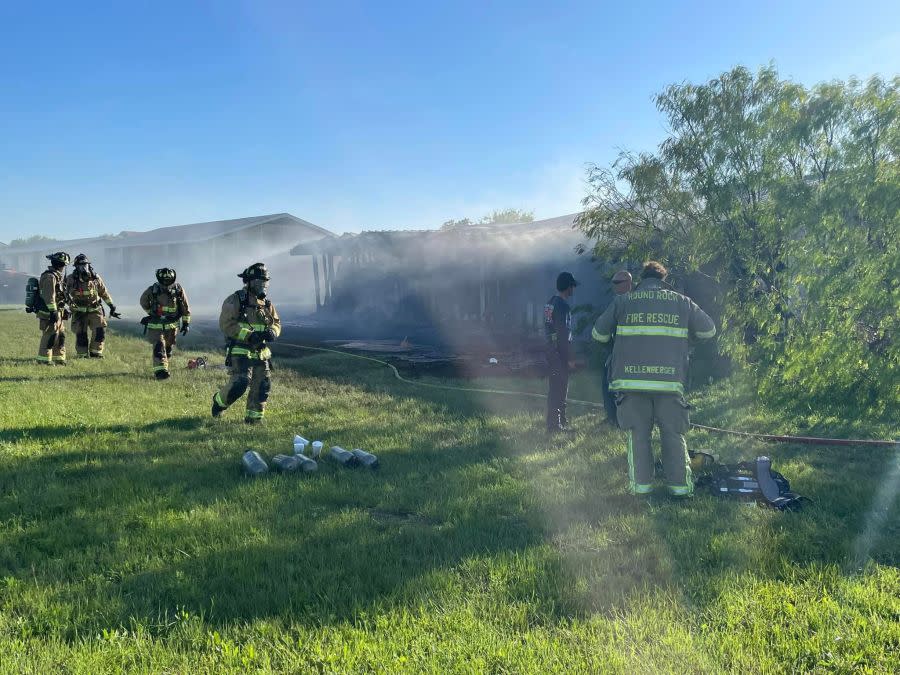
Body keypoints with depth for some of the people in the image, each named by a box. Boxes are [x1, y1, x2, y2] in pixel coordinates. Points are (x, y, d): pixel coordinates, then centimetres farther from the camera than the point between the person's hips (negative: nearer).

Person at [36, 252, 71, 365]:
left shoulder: (56, 276, 17)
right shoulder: (50, 276, -15)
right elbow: (49, 297, -21)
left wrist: (63, 310, 25)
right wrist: (53, 312, -23)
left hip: (57, 314, 10)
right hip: (48, 314, -10)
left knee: (60, 336, 14)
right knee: (50, 337, -7)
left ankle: (59, 359, 21)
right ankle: (44, 360, -3)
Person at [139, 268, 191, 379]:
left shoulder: (179, 290, -8)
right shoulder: (152, 291, -13)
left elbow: (186, 308, 3)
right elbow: (143, 302, 8)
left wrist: (186, 323, 3)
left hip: (172, 325, 3)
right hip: (156, 325, -3)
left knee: (168, 348, 14)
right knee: (159, 347, -18)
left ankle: (162, 366, 35)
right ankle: (160, 370, -22)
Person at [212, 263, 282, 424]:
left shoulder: (267, 304, 13)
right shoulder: (235, 300, -7)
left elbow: (276, 323, 18)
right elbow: (226, 323, -15)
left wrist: (272, 332, -7)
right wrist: (249, 335, -23)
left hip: (261, 352, 7)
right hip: (241, 351, -6)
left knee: (262, 386, 2)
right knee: (240, 383, -16)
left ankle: (253, 417, 17)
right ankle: (219, 401, 13)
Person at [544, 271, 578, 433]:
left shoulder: (550, 303, 12)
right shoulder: (562, 306, -17)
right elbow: (564, 333, -20)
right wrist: (569, 357, -16)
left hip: (551, 350, 10)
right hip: (560, 352, -10)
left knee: (556, 387, 18)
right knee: (559, 388, -4)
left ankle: (560, 420, 28)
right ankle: (555, 425, 0)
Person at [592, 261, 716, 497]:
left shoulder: (623, 301, 8)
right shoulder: (682, 302, 11)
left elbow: (599, 334, 13)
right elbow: (709, 330, 17)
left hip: (631, 379, 0)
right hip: (670, 379, 1)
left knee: (638, 434, 8)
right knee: (673, 434, 10)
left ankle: (641, 484, 7)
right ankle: (680, 485, 11)